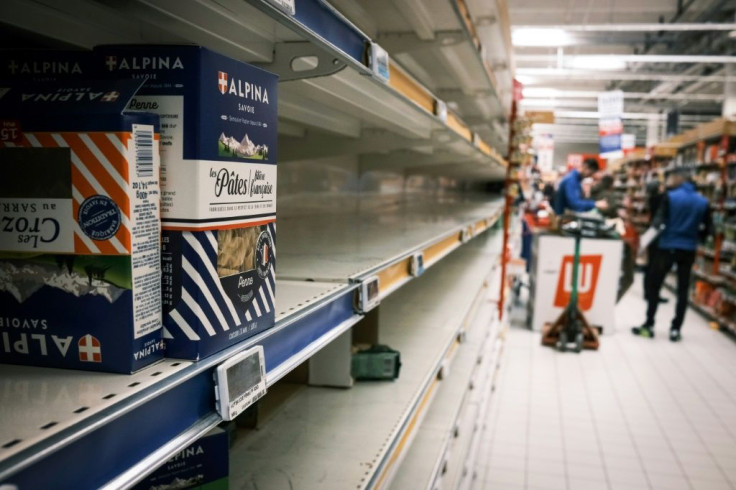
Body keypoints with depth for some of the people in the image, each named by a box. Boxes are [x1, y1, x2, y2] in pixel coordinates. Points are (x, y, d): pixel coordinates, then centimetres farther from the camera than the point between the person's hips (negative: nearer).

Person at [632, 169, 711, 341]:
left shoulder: (670, 197, -8)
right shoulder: (703, 202, 4)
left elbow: (660, 220, -14)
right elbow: (706, 229, 6)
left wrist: (657, 225, 6)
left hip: (667, 247, -3)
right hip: (688, 250, 3)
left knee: (654, 287, 7)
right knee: (683, 290, 9)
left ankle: (649, 325, 8)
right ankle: (676, 329, 10)